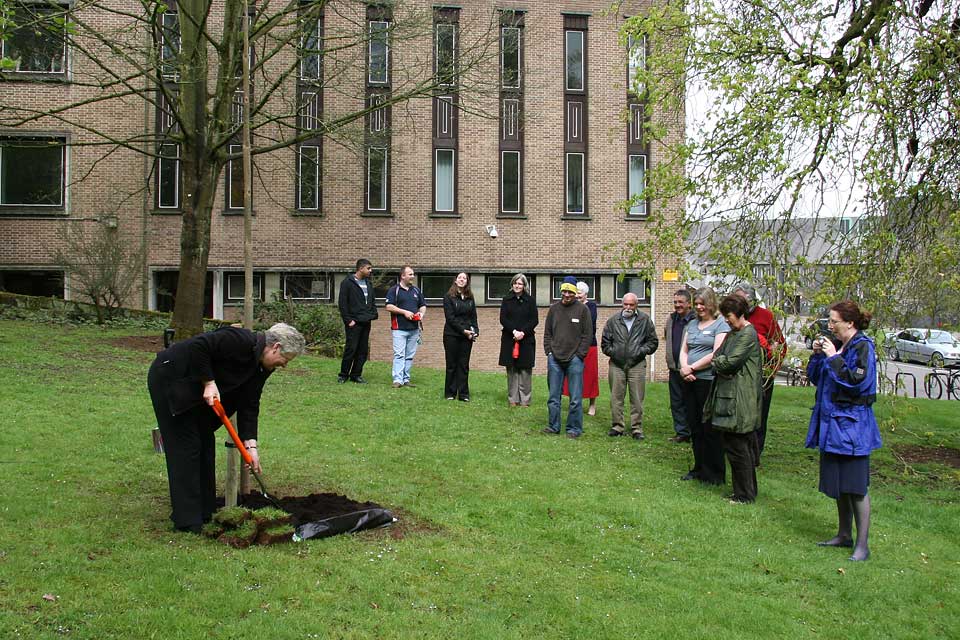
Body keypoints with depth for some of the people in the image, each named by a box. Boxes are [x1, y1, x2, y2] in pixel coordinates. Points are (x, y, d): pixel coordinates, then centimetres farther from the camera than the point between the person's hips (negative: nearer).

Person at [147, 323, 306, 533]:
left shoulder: (261, 367, 1)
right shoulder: (241, 341, -26)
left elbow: (249, 405, 2)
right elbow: (198, 346, -29)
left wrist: (250, 444, -5)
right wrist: (208, 382, -23)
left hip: (193, 389, 9)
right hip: (169, 379, -9)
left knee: (205, 444, 9)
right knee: (186, 447, -8)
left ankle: (205, 512, 18)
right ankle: (187, 521, -3)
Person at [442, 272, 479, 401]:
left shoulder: (470, 298, 12)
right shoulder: (449, 297, -2)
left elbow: (473, 317, 11)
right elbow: (450, 317, -9)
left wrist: (475, 331, -5)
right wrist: (463, 330, -15)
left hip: (467, 336, 3)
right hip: (452, 335, -3)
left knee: (464, 365, 4)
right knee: (451, 365, 2)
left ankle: (463, 394, 7)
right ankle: (450, 393, 9)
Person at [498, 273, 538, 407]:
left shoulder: (530, 300, 6)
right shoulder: (507, 300, 8)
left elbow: (534, 320, 1)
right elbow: (503, 319, 1)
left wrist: (523, 332, -13)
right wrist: (514, 331, -13)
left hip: (526, 339, -1)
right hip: (509, 339, 1)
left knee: (525, 370, -2)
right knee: (511, 370, 2)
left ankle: (524, 400, 2)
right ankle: (513, 399, 7)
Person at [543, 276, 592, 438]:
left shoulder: (582, 309, 1)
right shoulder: (554, 308, 11)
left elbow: (587, 334, 0)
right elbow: (547, 332, 15)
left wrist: (580, 354, -6)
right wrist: (549, 351, 5)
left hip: (574, 359, -3)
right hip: (555, 358, 3)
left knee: (575, 398, -1)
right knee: (554, 396, 7)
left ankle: (574, 428, 7)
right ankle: (553, 426, 16)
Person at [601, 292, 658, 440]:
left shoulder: (645, 320, 4)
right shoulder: (613, 320, 7)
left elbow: (653, 341, 7)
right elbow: (605, 341, 12)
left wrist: (641, 351, -4)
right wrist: (612, 352, 0)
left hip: (637, 365, -1)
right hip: (616, 365, 1)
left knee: (637, 399, 0)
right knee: (616, 398, 5)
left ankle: (636, 428, 7)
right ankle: (617, 426, 15)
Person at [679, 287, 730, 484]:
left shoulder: (721, 325, -4)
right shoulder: (692, 324, 16)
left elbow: (716, 354, -14)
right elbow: (684, 350, 15)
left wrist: (692, 368, -11)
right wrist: (684, 368, -5)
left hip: (709, 381, -7)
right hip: (690, 381, 7)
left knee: (710, 428, -2)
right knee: (694, 427, 11)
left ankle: (714, 473, 8)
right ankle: (699, 469, 22)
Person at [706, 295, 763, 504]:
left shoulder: (748, 334, -13)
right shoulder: (732, 333, 17)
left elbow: (731, 362, -18)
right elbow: (718, 356, 16)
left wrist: (717, 362, -1)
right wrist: (720, 362, -5)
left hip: (739, 399, -10)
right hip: (728, 394, 10)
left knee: (736, 446, -5)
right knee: (745, 445, 15)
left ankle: (744, 495, 4)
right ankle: (749, 490, 23)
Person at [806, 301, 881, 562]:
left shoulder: (863, 347, -12)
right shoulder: (837, 346, 11)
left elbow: (859, 380, -23)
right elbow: (814, 377, 16)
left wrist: (834, 357, -20)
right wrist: (817, 355, 0)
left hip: (852, 425, -8)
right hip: (832, 423, 8)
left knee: (856, 486, -3)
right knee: (837, 484, 16)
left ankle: (862, 544, 5)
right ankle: (844, 534, 29)